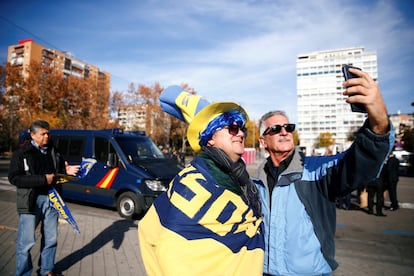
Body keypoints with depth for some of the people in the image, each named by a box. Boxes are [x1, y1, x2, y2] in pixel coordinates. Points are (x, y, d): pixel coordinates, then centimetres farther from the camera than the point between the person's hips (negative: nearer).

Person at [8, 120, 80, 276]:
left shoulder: (54, 152, 10)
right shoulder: (22, 153, -5)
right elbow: (14, 178, -14)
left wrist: (67, 171, -5)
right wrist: (43, 179, -21)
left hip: (51, 199, 5)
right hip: (31, 200, -5)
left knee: (51, 239, 15)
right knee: (26, 241, 3)